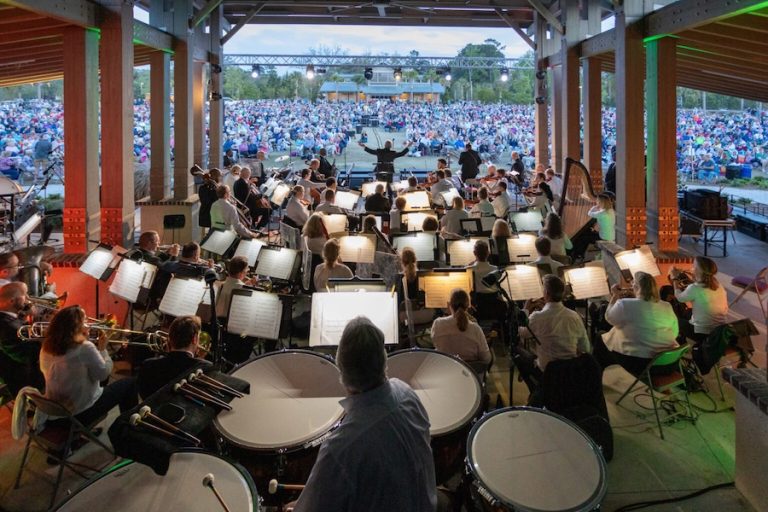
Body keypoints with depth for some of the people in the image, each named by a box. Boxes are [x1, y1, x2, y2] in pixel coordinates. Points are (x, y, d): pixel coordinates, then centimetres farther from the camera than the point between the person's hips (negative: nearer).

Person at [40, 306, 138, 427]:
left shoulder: (47, 347, -5)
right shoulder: (85, 348, -25)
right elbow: (104, 374, -14)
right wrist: (102, 349, -3)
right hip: (82, 413, -7)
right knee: (129, 383, 13)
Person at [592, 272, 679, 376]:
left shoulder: (625, 305, -14)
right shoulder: (667, 307, 1)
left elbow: (609, 318, 5)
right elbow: (674, 333, 11)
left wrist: (615, 296, 15)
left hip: (637, 363, -5)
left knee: (600, 340, 19)